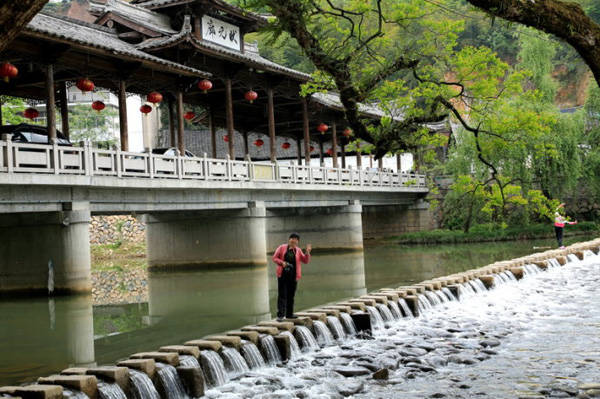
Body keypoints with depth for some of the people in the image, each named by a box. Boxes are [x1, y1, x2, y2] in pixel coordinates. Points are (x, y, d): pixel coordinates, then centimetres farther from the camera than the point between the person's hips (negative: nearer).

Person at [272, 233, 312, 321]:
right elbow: (274, 258, 3)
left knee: (291, 295, 8)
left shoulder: (298, 250, 10)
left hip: (293, 276, 3)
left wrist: (307, 252, -12)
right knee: (282, 295, -7)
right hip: (283, 274, -3)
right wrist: (282, 262, -15)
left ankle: (289, 314, 19)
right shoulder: (282, 247, 4)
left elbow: (306, 260, 5)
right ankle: (280, 315, -10)